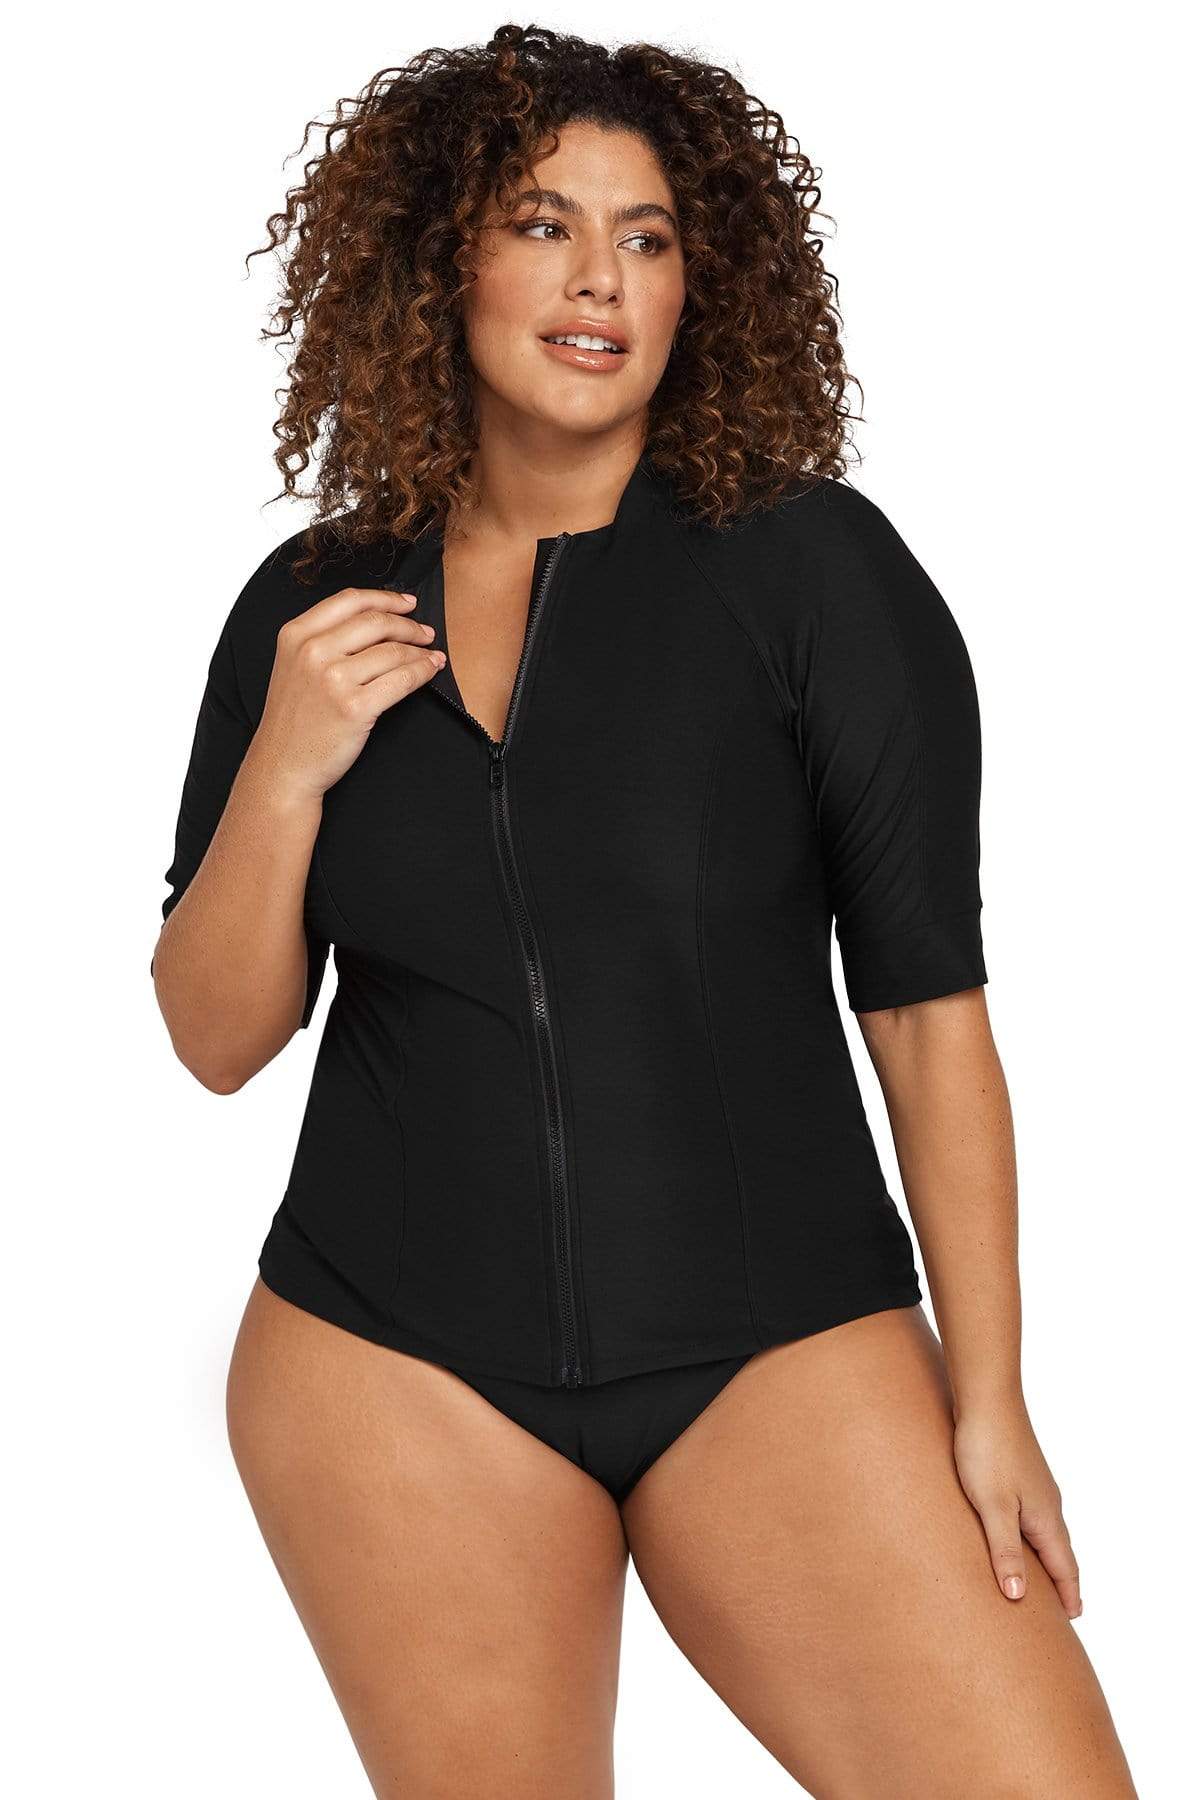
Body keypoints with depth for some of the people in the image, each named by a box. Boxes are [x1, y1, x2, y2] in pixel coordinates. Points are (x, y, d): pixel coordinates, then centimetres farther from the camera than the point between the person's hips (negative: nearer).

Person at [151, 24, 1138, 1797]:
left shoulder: (816, 567, -4)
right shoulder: (317, 605, 5)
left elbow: (928, 1007, -5)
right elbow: (217, 1039, 7)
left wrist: (988, 1402, -7)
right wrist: (284, 774, -10)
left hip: (776, 1335, -2)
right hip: (399, 1350, 2)